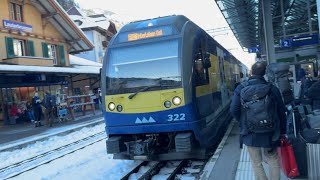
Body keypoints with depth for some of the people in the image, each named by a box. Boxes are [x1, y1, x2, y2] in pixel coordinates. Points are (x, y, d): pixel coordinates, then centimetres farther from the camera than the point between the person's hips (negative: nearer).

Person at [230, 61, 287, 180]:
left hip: (250, 134, 0)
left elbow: (233, 110, -11)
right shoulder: (272, 89, -7)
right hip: (269, 134, 0)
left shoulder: (241, 89, -7)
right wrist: (282, 131, 8)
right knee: (273, 162, 18)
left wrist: (243, 123, 7)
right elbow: (282, 112, -4)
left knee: (256, 163, 14)